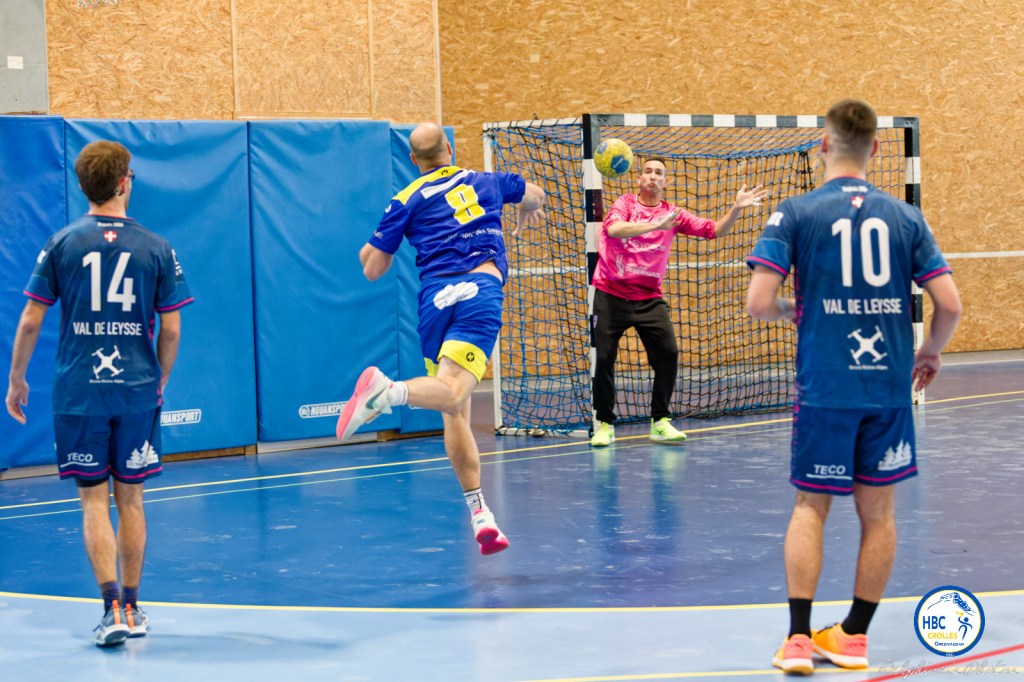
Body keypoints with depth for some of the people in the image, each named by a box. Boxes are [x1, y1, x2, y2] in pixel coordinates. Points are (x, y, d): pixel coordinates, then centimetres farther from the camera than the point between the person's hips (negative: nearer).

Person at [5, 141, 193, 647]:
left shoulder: (62, 244, -2)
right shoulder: (156, 248, 0)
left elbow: (31, 320, -2)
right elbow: (171, 329, 1)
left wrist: (16, 379, 10)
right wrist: (159, 383, 15)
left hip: (78, 391, -1)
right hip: (137, 389, 1)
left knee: (94, 500, 3)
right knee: (130, 498, 11)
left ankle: (113, 608, -9)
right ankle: (131, 610, 19)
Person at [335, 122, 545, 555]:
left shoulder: (407, 201, 15)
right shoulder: (486, 183, 21)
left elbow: (373, 269, 14)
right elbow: (534, 194, 43)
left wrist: (369, 253, 37)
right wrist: (529, 212, 66)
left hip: (434, 300, 1)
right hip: (480, 292, -1)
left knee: (454, 412, 8)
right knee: (452, 394, -20)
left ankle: (479, 513, 4)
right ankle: (387, 390, -49)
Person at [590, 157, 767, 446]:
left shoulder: (672, 214, 6)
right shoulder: (625, 204, -3)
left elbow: (714, 230, 4)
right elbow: (613, 229, -25)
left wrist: (736, 208, -12)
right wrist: (655, 225, -34)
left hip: (649, 298, 3)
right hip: (611, 295, -3)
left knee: (668, 354, -8)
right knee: (604, 357, -4)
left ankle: (660, 422, 5)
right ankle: (604, 424, 10)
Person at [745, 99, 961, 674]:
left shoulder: (796, 214, -4)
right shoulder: (905, 217, 4)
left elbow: (759, 302, -11)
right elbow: (950, 304, -1)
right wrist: (932, 350, 18)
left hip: (824, 386, -2)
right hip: (889, 385, 2)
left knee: (811, 506, 8)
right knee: (878, 509, 11)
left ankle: (799, 637, 2)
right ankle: (854, 637, 17)